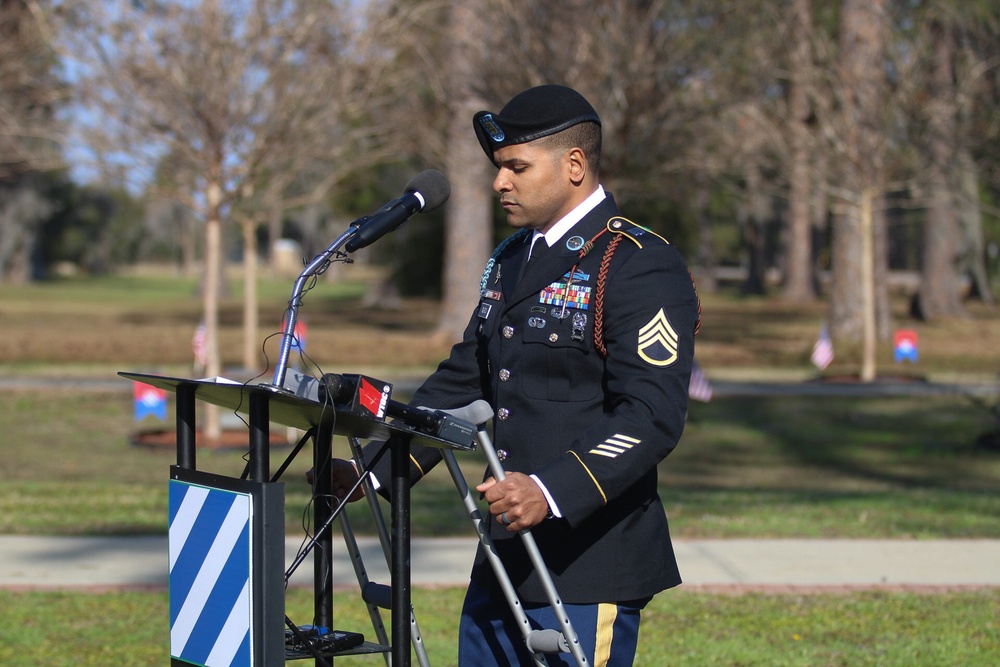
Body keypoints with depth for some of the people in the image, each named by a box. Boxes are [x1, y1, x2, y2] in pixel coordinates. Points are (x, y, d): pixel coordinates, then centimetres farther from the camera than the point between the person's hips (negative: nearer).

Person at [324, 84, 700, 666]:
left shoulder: (642, 267, -12)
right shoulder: (511, 260, 16)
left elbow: (652, 415, -21)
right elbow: (463, 382, 18)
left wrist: (551, 493, -34)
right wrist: (373, 472, 6)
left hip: (588, 575, -8)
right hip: (504, 565, 8)